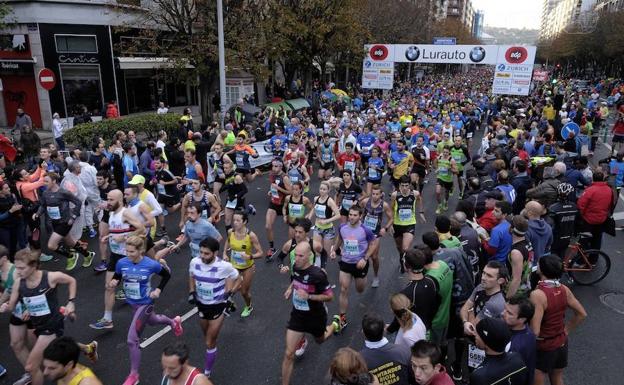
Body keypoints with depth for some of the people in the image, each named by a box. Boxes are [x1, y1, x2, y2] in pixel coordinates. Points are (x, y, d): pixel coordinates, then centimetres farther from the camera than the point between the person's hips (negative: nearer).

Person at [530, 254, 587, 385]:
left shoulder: (537, 294, -29)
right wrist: (566, 330, 13)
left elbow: (535, 331, -28)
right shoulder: (564, 289, -7)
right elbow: (582, 314, 6)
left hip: (543, 347, -7)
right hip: (561, 343, 7)